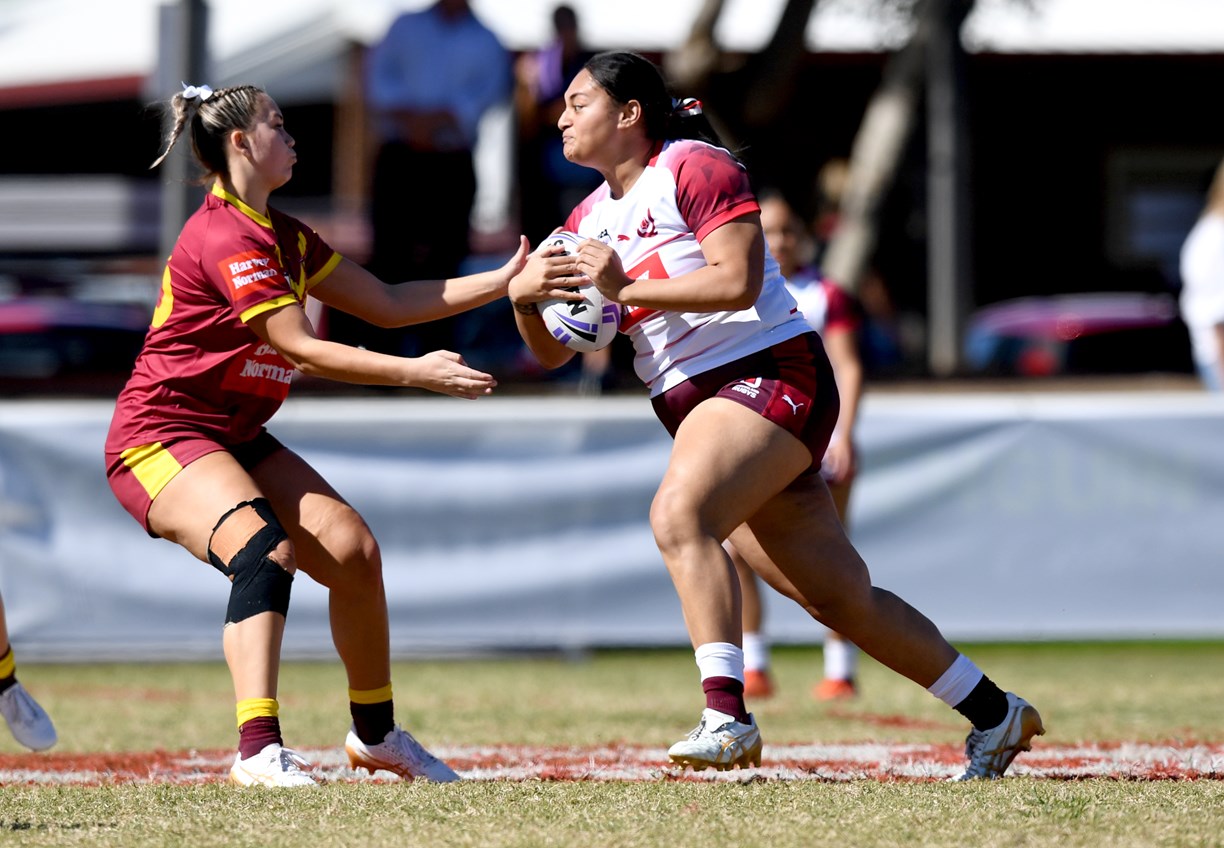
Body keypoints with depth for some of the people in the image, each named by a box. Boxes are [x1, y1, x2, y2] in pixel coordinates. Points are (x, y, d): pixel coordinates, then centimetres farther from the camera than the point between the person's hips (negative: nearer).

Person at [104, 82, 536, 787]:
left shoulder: (282, 235, 13)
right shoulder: (225, 238, -19)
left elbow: (387, 304, 15)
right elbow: (301, 349, -22)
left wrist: (502, 281, 10)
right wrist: (416, 373, -23)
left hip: (235, 436, 10)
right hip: (160, 436, -10)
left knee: (353, 550, 0)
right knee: (265, 549, -32)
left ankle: (376, 733, 18)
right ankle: (259, 751, -42)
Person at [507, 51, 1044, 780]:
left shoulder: (695, 167, -8)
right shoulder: (589, 219, 15)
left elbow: (738, 281, -20)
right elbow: (553, 352, 15)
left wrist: (624, 287, -20)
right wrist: (525, 296, -6)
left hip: (771, 373, -8)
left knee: (679, 513, -32)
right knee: (841, 596, 7)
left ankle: (727, 713, -40)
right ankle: (995, 715, 17)